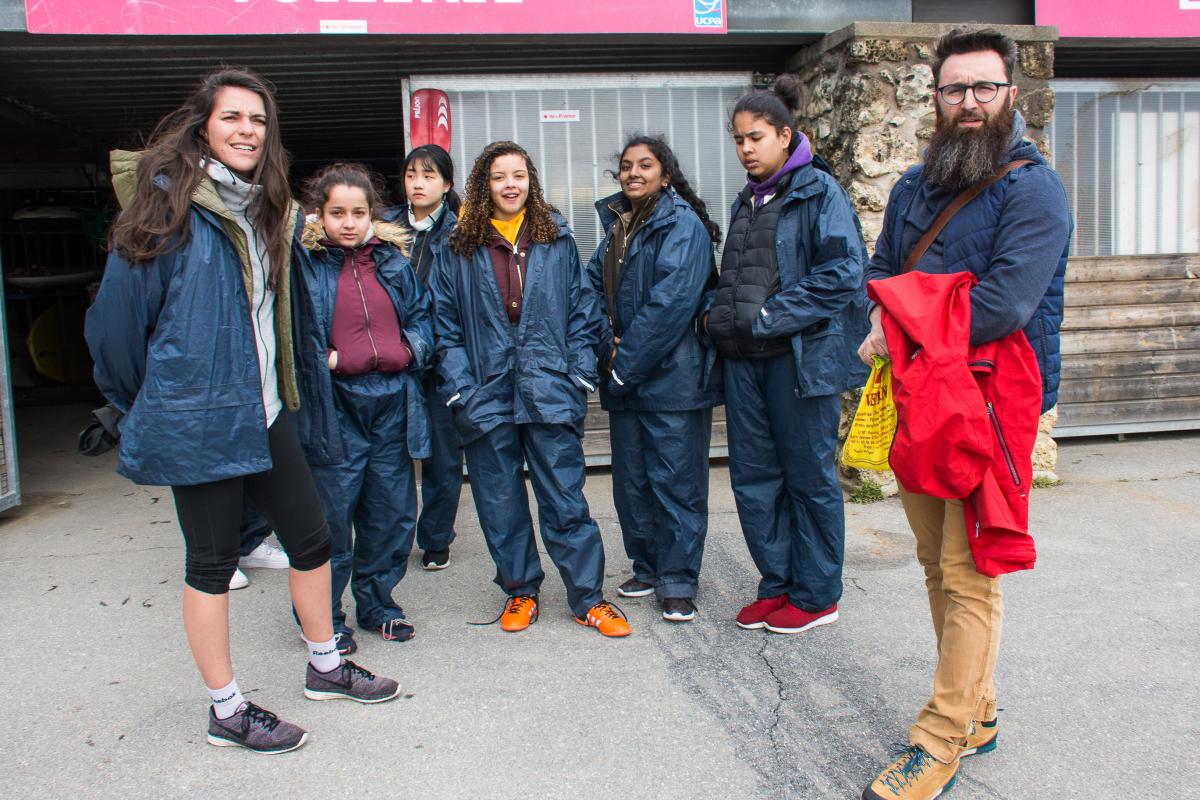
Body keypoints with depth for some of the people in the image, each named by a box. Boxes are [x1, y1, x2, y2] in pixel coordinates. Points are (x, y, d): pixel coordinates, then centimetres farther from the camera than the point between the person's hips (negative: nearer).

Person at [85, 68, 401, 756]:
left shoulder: (272, 210, 9)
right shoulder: (167, 201, -11)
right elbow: (119, 310, -8)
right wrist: (137, 403, 2)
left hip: (263, 409, 7)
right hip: (197, 416, -7)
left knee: (312, 537, 13)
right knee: (212, 562, 5)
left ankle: (325, 667, 33)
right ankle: (227, 712, 22)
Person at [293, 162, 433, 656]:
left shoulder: (393, 259, 10)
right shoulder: (304, 263, -4)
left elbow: (421, 313, 17)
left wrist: (411, 348, 0)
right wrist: (328, 360, -16)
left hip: (393, 405, 5)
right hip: (334, 407, -4)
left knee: (393, 512, 13)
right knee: (331, 517, 4)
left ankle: (377, 604, 31)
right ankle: (324, 620, 21)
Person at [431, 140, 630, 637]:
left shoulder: (557, 241, 8)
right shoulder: (459, 250, 6)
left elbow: (583, 313, 7)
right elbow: (446, 327, 3)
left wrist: (579, 378, -3)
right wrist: (459, 391, -6)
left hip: (549, 394, -1)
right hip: (487, 397, 1)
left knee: (566, 501, 2)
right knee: (501, 503, 10)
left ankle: (589, 599, 14)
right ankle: (519, 592, 27)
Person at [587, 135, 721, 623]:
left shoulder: (682, 225, -8)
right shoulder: (616, 226, 16)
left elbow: (673, 299, -18)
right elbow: (596, 287, 14)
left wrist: (627, 360, -16)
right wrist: (609, 344, -4)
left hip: (672, 376, -7)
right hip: (623, 378, 8)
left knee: (675, 481, -1)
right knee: (631, 478, 13)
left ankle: (678, 583, 10)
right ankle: (647, 567, 28)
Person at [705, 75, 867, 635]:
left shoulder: (819, 192, -5)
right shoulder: (745, 202, 17)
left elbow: (841, 274, -15)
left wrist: (767, 317, -17)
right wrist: (722, 317, 6)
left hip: (800, 355, -7)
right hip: (742, 359, 7)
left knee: (810, 477, 4)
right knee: (753, 477, 9)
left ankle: (816, 595, 18)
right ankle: (777, 583, 25)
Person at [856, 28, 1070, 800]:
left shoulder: (1033, 187, -9)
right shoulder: (915, 186, 14)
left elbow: (1005, 303, -21)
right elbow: (881, 269, 19)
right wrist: (888, 308, -3)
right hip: (921, 400, 7)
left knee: (969, 576, -4)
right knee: (939, 566, 14)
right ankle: (977, 713, 30)